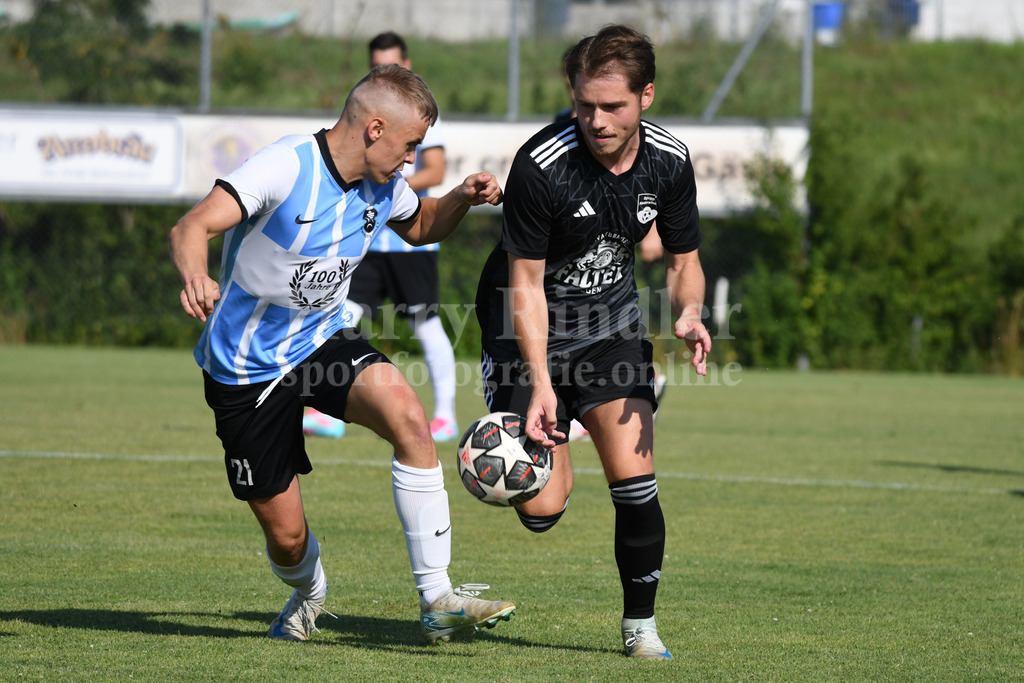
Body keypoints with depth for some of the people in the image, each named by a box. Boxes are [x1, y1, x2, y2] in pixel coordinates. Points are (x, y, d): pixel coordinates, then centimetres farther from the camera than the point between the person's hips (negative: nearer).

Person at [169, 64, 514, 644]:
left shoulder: (384, 185, -3)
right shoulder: (286, 168, -24)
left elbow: (421, 227, 20)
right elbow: (192, 229, -34)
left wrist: (461, 200, -2)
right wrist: (194, 277, -57)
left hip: (324, 341, 5)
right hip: (246, 366, -4)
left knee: (408, 416, -28)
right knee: (286, 535, 2)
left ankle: (437, 600, -23)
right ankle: (309, 592, 43)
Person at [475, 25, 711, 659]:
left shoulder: (670, 161, -12)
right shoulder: (542, 165, -27)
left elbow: (684, 259, 3)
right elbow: (525, 283, -20)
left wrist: (689, 312, -20)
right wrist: (541, 383, -28)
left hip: (611, 321, 3)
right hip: (528, 325, -3)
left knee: (635, 481, -10)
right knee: (541, 510, -9)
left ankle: (641, 625, 8)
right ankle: (551, 450, 29)